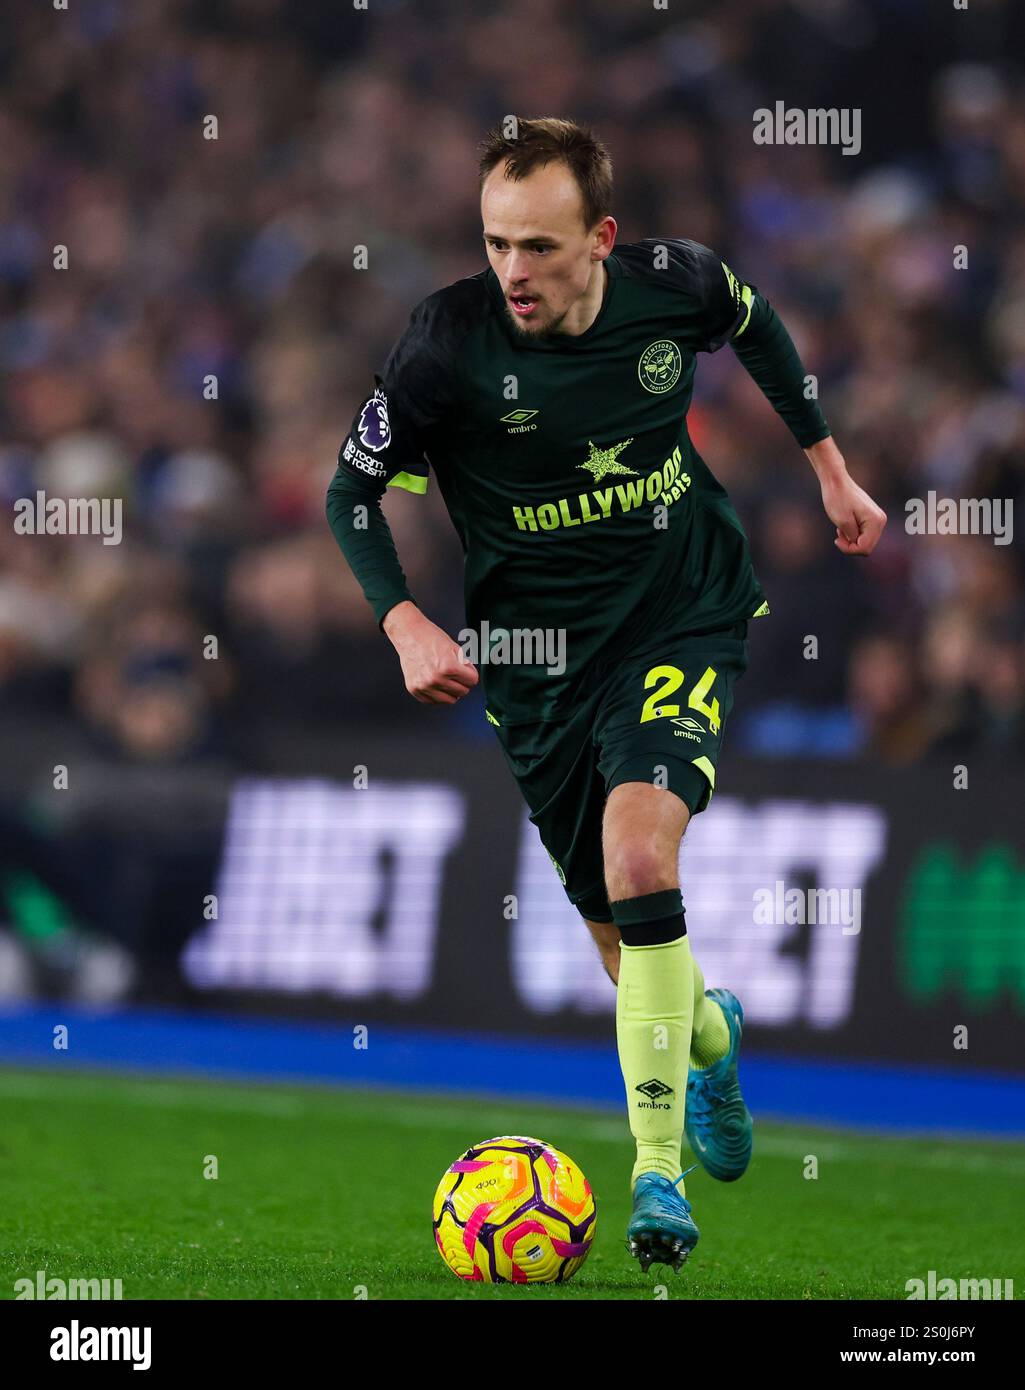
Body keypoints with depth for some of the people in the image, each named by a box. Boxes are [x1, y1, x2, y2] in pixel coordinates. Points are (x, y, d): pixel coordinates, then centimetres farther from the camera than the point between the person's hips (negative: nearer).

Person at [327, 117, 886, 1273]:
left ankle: (656, 1169, -21)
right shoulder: (451, 341, -18)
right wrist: (405, 624, -20)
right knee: (622, 935, 9)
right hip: (536, 647, 1)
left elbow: (757, 326, 13)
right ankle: (708, 1034, 47)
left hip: (683, 622, -1)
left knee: (639, 852, -26)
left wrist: (828, 468, 17)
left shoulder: (673, 284, -13)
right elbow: (352, 491, -6)